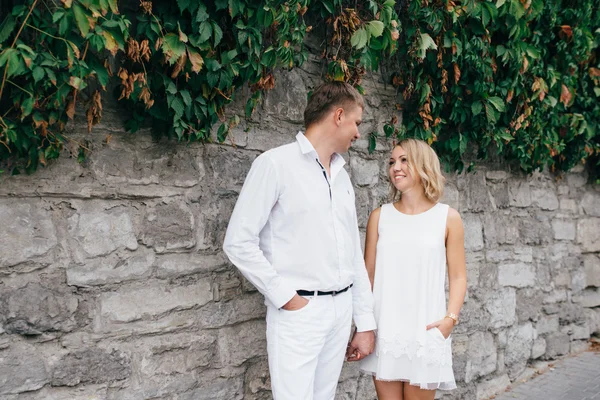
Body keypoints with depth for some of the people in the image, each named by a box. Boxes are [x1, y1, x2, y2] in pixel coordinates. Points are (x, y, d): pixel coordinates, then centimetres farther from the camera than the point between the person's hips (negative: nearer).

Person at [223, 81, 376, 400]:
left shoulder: (342, 175, 15)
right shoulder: (276, 164, -8)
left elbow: (355, 254, 15)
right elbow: (239, 242, -11)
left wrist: (365, 323, 13)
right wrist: (284, 296, -13)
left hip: (341, 310, 7)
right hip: (298, 311, -6)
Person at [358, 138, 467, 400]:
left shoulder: (448, 217, 1)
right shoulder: (380, 216, 5)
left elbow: (458, 276, 3)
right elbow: (368, 274, 7)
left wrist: (450, 318, -10)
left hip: (425, 330, -1)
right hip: (384, 328, 2)